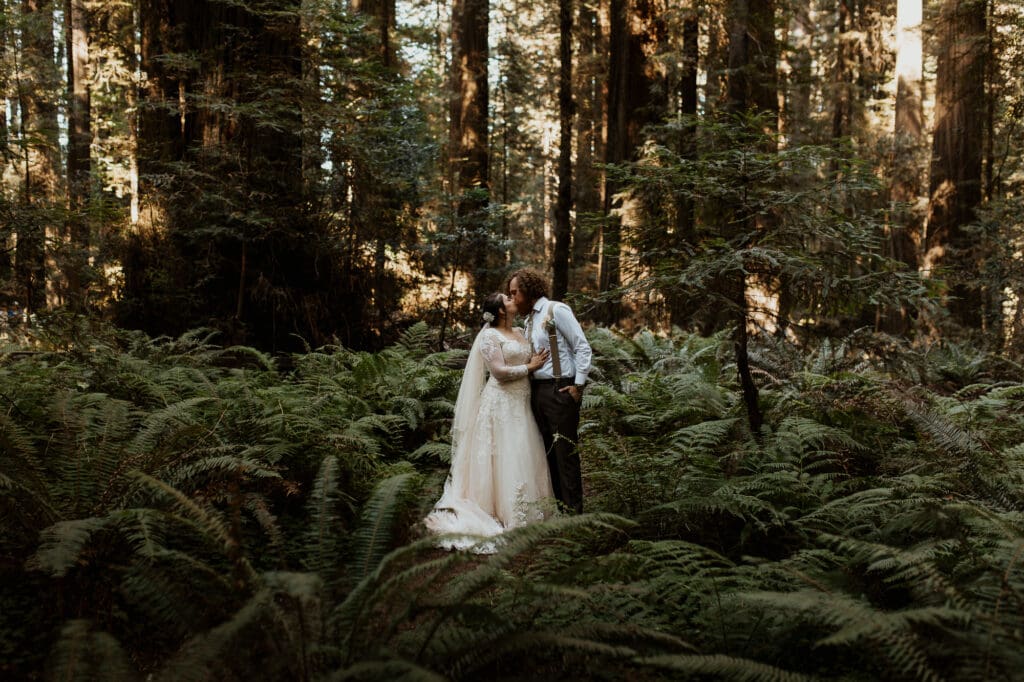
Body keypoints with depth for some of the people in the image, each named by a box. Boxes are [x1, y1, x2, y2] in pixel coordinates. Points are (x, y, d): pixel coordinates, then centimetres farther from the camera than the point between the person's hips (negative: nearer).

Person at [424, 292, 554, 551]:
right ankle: (506, 513, -1)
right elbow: (499, 371, -16)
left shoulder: (520, 333, 14)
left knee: (522, 457, 8)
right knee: (504, 457, -5)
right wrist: (530, 367, -12)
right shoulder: (489, 336, -9)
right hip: (501, 403, -8)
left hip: (520, 403, 8)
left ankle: (524, 511, 15)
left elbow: (533, 360, 18)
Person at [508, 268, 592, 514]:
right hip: (537, 390, 8)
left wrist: (578, 385, -13)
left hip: (560, 390, -8)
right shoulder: (529, 320, 16)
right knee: (548, 451, 11)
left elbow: (583, 347, -11)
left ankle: (573, 511, 2)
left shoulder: (556, 311, -8)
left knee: (565, 451, -4)